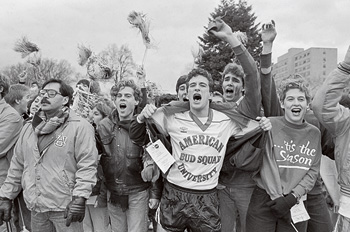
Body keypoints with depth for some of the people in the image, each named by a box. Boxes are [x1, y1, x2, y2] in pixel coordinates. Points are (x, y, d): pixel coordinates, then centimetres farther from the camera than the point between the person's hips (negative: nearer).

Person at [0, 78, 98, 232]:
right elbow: (17, 166, 15)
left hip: (65, 208, -5)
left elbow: (87, 165, -15)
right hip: (35, 208, 6)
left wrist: (79, 199, -21)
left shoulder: (80, 127, -10)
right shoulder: (29, 128, 10)